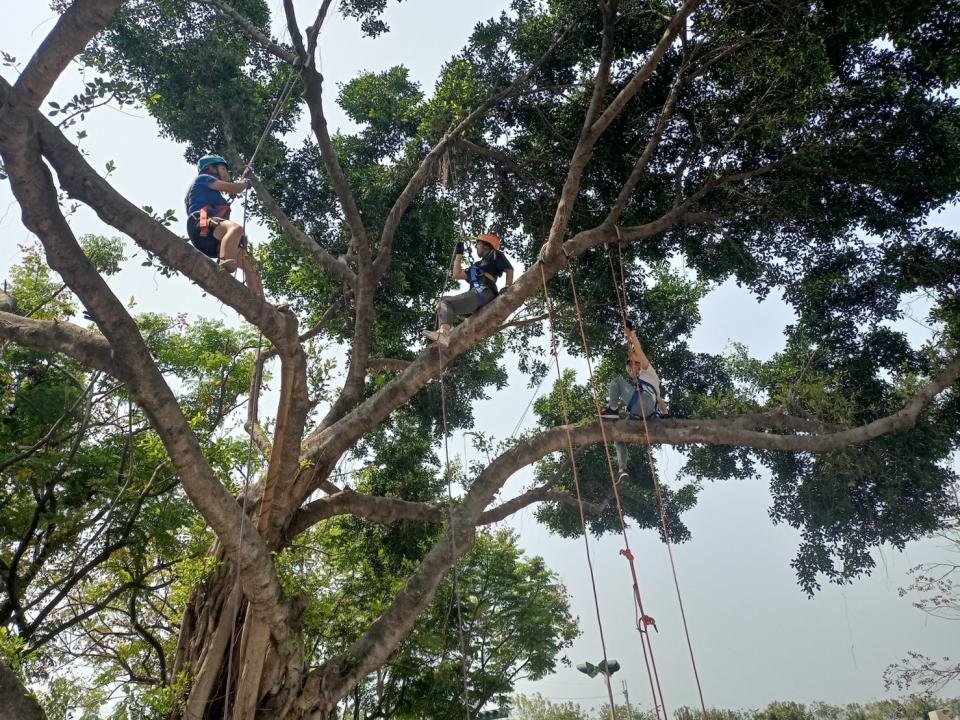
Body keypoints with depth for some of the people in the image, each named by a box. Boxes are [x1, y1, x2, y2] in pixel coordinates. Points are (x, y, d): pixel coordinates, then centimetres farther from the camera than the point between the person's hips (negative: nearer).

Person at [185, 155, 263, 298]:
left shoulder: (213, 194, 38)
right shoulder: (203, 178, 15)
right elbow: (234, 189, 7)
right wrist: (245, 183, 25)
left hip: (211, 241, 9)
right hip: (201, 227, -9)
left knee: (250, 263, 2)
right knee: (236, 228, -37)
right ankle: (223, 268, -57)